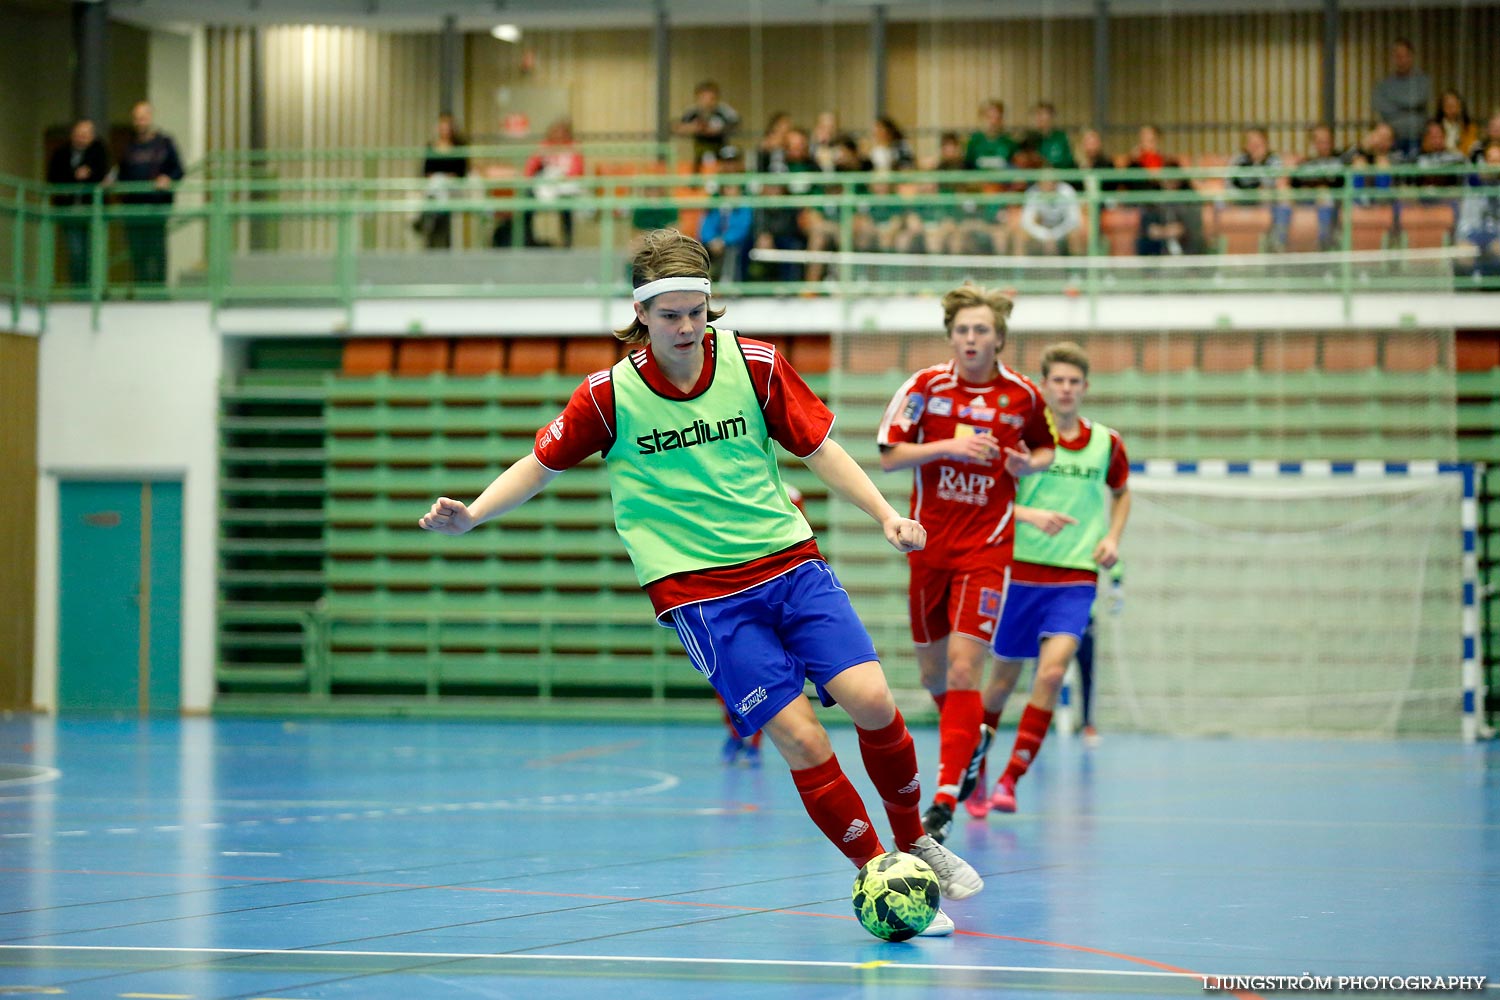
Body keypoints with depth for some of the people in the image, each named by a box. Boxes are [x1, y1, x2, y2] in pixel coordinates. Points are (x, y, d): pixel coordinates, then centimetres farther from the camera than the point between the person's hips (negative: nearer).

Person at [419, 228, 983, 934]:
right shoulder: (611, 395, -5)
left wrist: (885, 515, -3)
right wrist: (471, 514, -7)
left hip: (790, 561, 2)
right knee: (800, 740, -14)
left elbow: (819, 449, 7)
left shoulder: (756, 365, -2)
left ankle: (915, 842, 12)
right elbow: (540, 466, 7)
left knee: (871, 700, -15)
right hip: (699, 588, -2)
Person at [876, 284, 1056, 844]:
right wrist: (948, 446, -17)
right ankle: (972, 736, 44)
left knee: (963, 668, -15)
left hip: (986, 547, -2)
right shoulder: (924, 387, -4)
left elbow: (1046, 448, 16)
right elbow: (889, 456, -4)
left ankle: (945, 800, -17)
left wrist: (1031, 463, -7)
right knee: (932, 673, 11)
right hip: (929, 543, 2)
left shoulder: (1024, 396, -1)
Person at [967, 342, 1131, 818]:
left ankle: (1010, 780, -11)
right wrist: (1032, 515, -23)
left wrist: (1113, 537, 8)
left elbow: (1121, 492, 25)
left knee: (1052, 671, -18)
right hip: (1022, 569, -1)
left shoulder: (1105, 443, 6)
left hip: (1077, 576, 1)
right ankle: (975, 773, 28)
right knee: (1005, 677, 8)